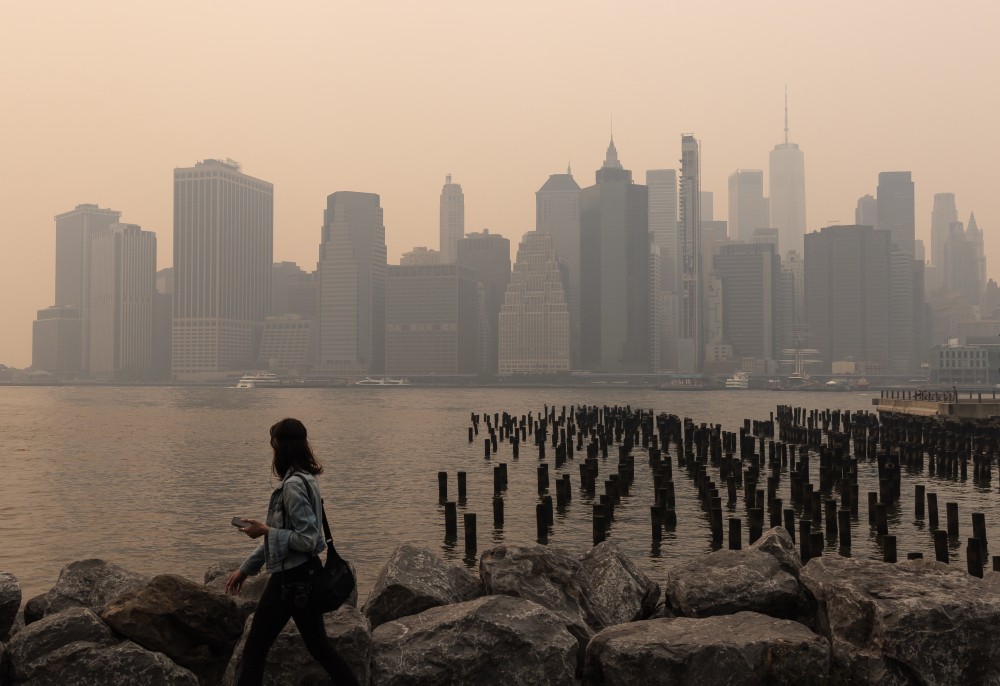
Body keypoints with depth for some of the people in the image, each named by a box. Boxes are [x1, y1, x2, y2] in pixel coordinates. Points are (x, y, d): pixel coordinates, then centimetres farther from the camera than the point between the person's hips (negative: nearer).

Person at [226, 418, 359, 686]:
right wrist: (245, 569, 18)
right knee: (319, 646, 15)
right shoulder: (303, 479, 10)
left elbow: (307, 539, -23)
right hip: (306, 574, 9)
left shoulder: (294, 484, -20)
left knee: (254, 650, 4)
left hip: (291, 578, -9)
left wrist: (265, 530, -16)